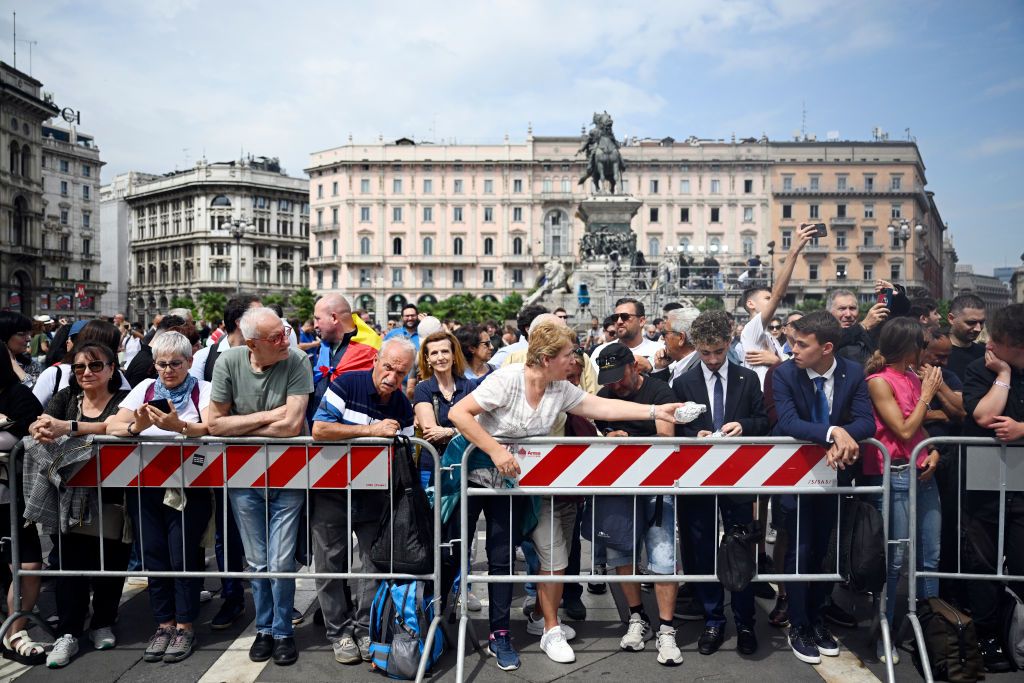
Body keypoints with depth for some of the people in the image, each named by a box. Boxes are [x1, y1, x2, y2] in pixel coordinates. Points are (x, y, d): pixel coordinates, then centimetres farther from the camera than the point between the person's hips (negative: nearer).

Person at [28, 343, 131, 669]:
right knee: (70, 555, -9)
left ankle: (103, 622, 18)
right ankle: (68, 632, 0)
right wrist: (41, 429, -27)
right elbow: (36, 425, -2)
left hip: (112, 493, -2)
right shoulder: (65, 397, 13)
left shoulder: (123, 398, 1)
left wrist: (67, 427, -32)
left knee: (111, 555, -3)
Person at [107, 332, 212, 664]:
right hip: (144, 484, 3)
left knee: (183, 555, -6)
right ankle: (164, 624, 20)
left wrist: (179, 426, -32)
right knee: (153, 555, 4)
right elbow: (112, 427, 2)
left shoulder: (203, 389, 2)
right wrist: (136, 427, -19)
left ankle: (185, 626, 11)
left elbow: (210, 428, -14)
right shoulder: (144, 388, 12)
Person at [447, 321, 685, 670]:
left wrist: (656, 411, -9)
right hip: (469, 472, -5)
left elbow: (603, 407, -3)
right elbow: (458, 413, -28)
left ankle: (499, 635, 18)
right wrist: (497, 451, -33)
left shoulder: (561, 390, -6)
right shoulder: (507, 379, -25)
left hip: (508, 481, 5)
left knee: (502, 558, 6)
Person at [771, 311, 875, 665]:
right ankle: (798, 627, 16)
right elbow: (787, 422, -27)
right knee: (800, 550, 0)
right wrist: (833, 431, -41)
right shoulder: (784, 374, -16)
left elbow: (867, 421, -14)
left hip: (833, 473, 3)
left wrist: (843, 439, -35)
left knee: (827, 549, 12)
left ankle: (816, 619, 30)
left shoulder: (853, 373, -8)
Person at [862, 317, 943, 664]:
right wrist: (926, 394, -6)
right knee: (895, 558, -3)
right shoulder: (879, 381, -10)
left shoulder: (914, 376, 11)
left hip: (923, 472, 7)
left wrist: (934, 451, -1)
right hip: (894, 475, -7)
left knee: (931, 554, 9)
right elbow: (904, 431, -13)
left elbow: (924, 426, 18)